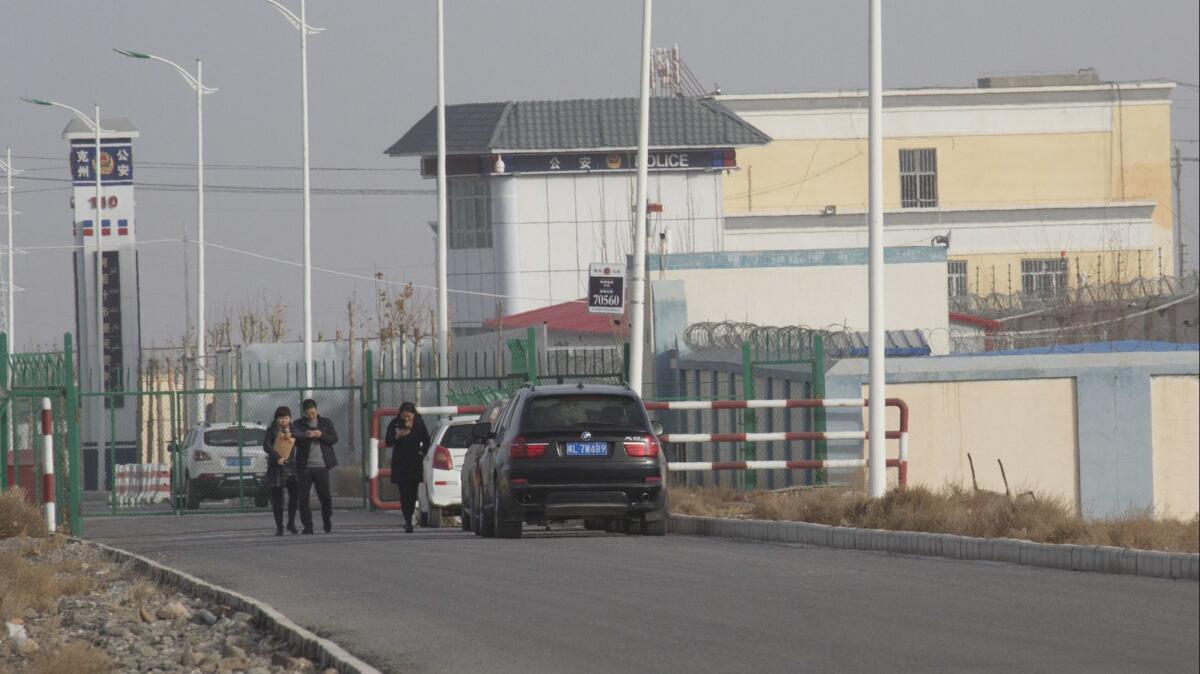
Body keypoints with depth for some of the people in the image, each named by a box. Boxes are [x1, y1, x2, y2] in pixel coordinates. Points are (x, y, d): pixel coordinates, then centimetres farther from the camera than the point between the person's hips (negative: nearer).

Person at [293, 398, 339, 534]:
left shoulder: (326, 423, 10)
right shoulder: (298, 425, 7)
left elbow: (334, 439, 3)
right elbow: (294, 440, -5)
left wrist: (321, 435, -15)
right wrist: (305, 436, -24)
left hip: (321, 466, 0)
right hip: (304, 466, 0)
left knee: (325, 496, 0)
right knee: (303, 497, -3)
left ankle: (327, 522, 19)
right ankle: (307, 526, 3)